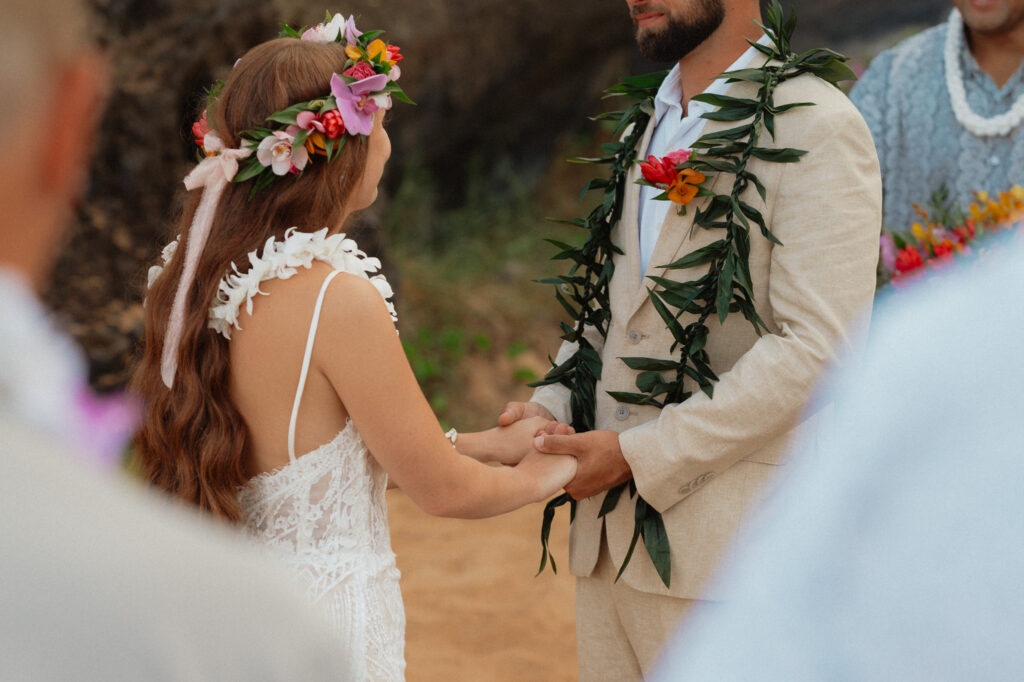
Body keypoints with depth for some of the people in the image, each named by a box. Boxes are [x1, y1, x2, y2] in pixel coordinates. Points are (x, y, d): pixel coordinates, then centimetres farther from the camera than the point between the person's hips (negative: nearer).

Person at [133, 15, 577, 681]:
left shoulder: (202, 280, 2)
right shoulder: (338, 300, -21)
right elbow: (443, 490, -12)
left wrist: (489, 443, 17)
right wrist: (539, 477, 8)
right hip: (326, 626, -8)